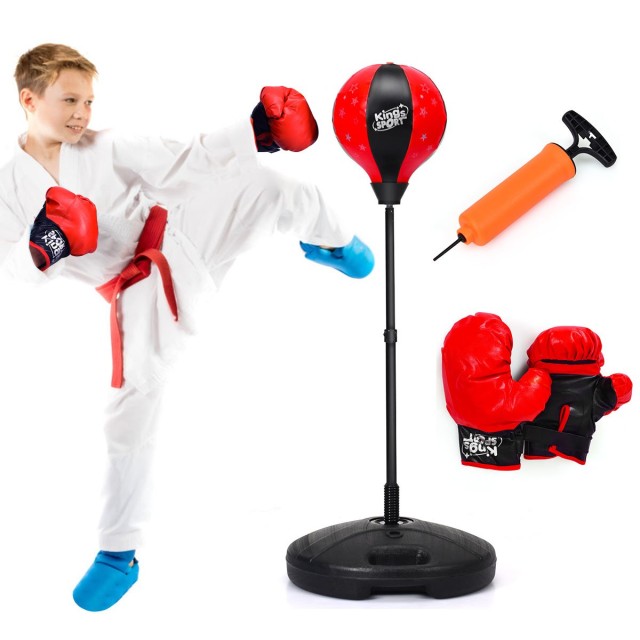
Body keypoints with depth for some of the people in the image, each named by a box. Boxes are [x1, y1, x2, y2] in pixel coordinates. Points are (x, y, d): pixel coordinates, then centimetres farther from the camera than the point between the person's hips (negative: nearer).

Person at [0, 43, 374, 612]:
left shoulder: (106, 148, -1)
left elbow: (185, 162, -2)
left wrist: (253, 134, -12)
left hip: (186, 244, 0)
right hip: (139, 300, 0)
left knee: (266, 189, -19)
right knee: (131, 417, 1)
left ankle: (327, 240, 19)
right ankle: (118, 554, 19)